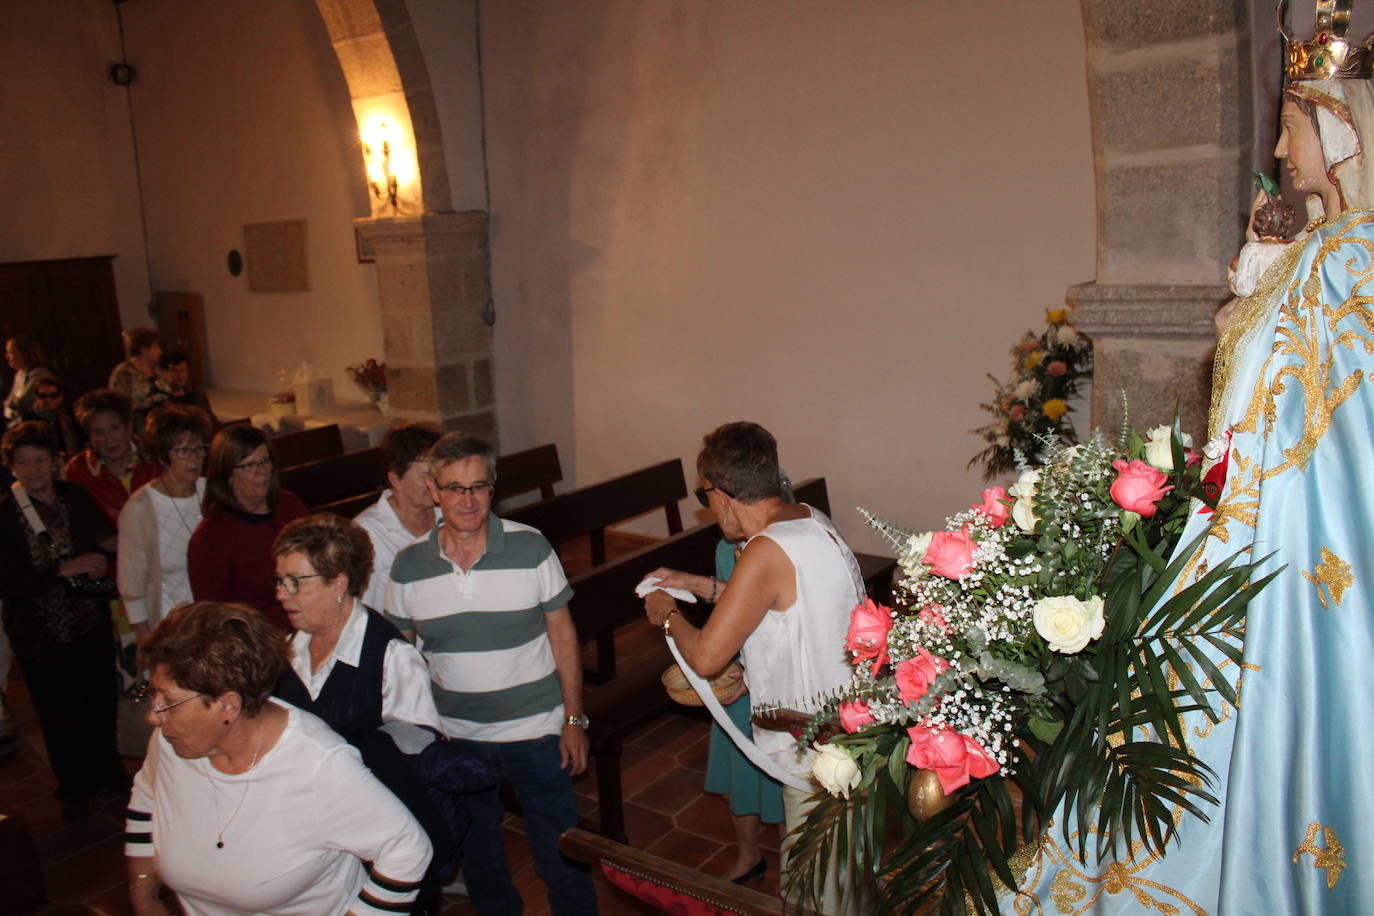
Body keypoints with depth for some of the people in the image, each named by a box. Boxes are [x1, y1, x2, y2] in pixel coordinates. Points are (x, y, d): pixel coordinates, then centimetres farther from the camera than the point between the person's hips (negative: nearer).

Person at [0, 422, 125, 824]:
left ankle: (106, 770, 40)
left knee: (101, 701, 16)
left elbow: (106, 538, 13)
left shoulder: (76, 497, -2)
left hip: (92, 622, 3)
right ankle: (74, 788, 35)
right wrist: (66, 569, -22)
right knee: (59, 714, 12)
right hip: (42, 633, -3)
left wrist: (104, 554, -9)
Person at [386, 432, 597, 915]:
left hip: (536, 729, -2)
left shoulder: (530, 547, -13)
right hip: (454, 737, 3)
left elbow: (562, 632, -6)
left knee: (560, 855, 10)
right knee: (477, 855, 23)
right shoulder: (409, 564, -7)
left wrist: (575, 719, -6)